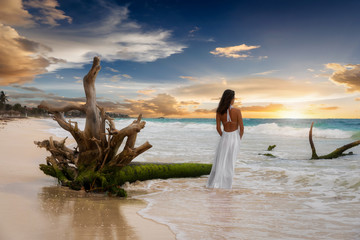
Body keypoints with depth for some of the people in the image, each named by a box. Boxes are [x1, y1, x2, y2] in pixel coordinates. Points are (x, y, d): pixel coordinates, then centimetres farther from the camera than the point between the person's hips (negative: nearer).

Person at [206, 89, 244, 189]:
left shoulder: (219, 111, -8)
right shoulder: (237, 111, -16)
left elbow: (218, 127, -3)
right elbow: (241, 127, -12)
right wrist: (239, 138, 7)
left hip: (225, 137, 2)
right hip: (234, 137, -2)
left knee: (220, 161, 12)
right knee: (230, 162, 10)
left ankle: (214, 183, 4)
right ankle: (226, 184, 12)